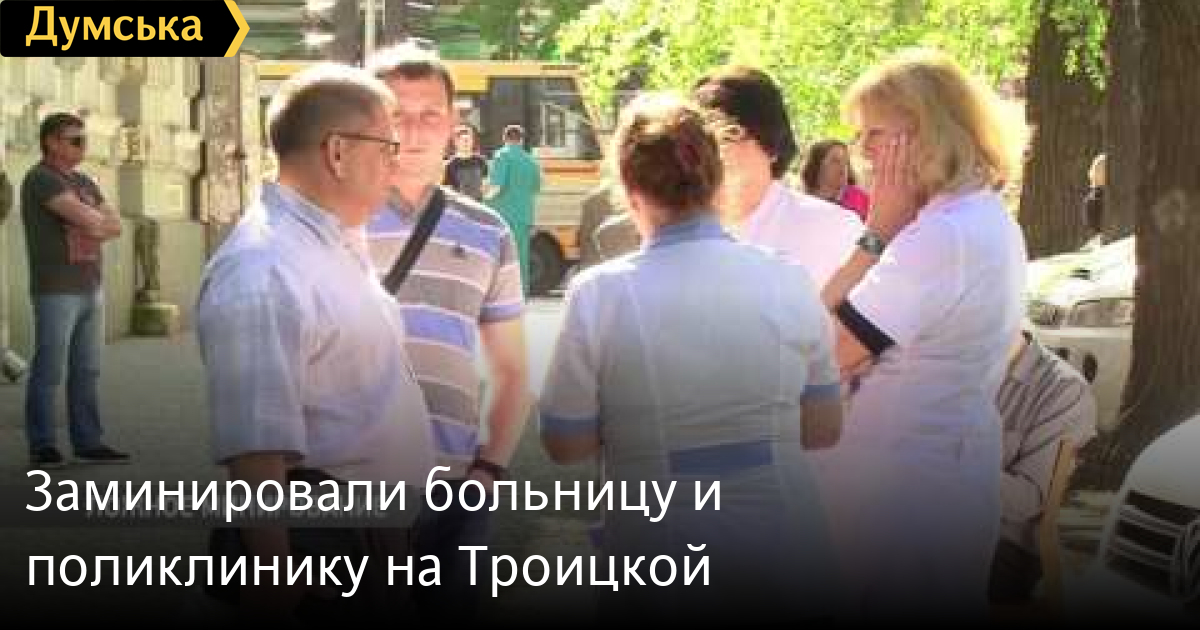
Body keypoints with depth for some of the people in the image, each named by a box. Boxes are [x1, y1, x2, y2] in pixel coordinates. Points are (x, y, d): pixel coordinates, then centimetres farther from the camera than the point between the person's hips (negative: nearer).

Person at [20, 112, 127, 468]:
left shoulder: (84, 182, 17)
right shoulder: (41, 179, -10)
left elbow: (115, 226, 9)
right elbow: (83, 217, -20)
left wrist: (92, 227, -9)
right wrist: (99, 222, 1)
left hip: (90, 289, 8)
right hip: (55, 290, -8)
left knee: (86, 371, 7)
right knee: (49, 371, -4)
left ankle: (88, 443, 11)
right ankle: (42, 448, 1)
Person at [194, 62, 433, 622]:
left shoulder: (339, 243, 10)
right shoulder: (262, 271, -22)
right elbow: (256, 449, -26)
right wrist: (272, 583, -27)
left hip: (379, 536, 10)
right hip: (321, 553, -10)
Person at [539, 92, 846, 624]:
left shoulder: (598, 295, -14)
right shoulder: (789, 284, -7)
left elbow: (565, 445, -5)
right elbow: (824, 430, 2)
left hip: (663, 563, -1)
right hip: (786, 559, 2)